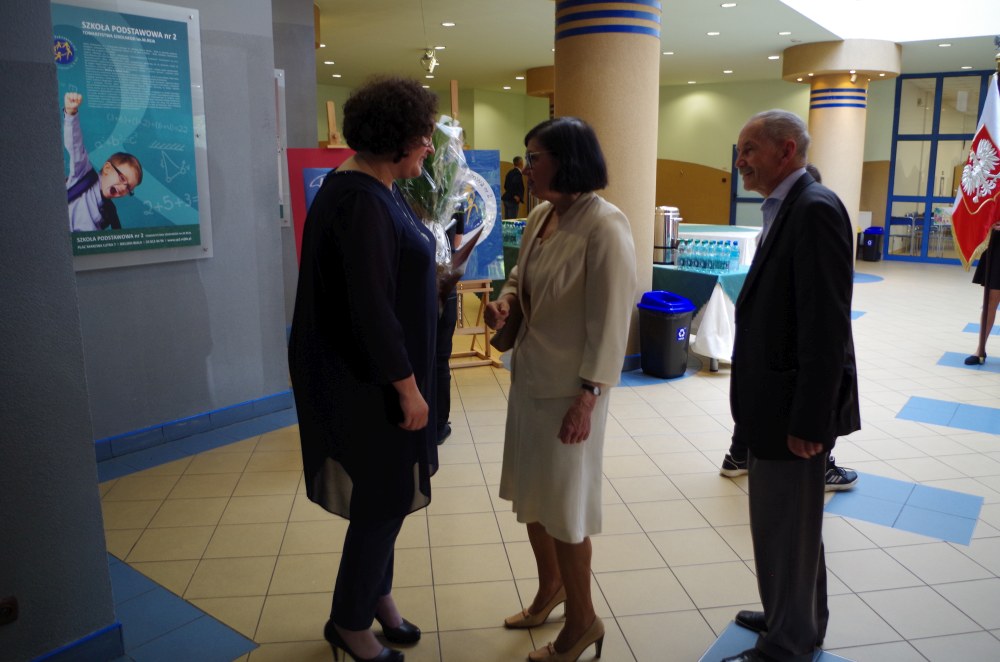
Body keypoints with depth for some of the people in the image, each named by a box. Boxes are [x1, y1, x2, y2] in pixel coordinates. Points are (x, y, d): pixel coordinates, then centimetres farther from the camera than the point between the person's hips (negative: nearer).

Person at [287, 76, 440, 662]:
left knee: (386, 492, 21)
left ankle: (377, 595, 41)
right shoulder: (360, 201, -24)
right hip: (368, 378, -10)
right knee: (383, 499, 5)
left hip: (379, 368, 10)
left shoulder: (376, 189, 7)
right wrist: (407, 386, -20)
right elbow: (370, 308, -26)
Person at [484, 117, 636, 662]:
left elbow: (611, 319, -20)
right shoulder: (540, 215, 5)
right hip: (527, 375, 8)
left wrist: (588, 397, -20)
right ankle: (550, 588, 45)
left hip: (569, 387, -8)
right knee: (531, 493, 21)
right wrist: (504, 301, -3)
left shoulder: (604, 226, -19)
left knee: (564, 505, 6)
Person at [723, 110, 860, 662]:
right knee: (783, 519, 23)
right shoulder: (788, 207, 11)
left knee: (786, 525, 5)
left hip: (795, 405, -10)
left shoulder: (814, 209, -19)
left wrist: (809, 421, -22)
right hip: (775, 399, 10)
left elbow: (826, 326, -23)